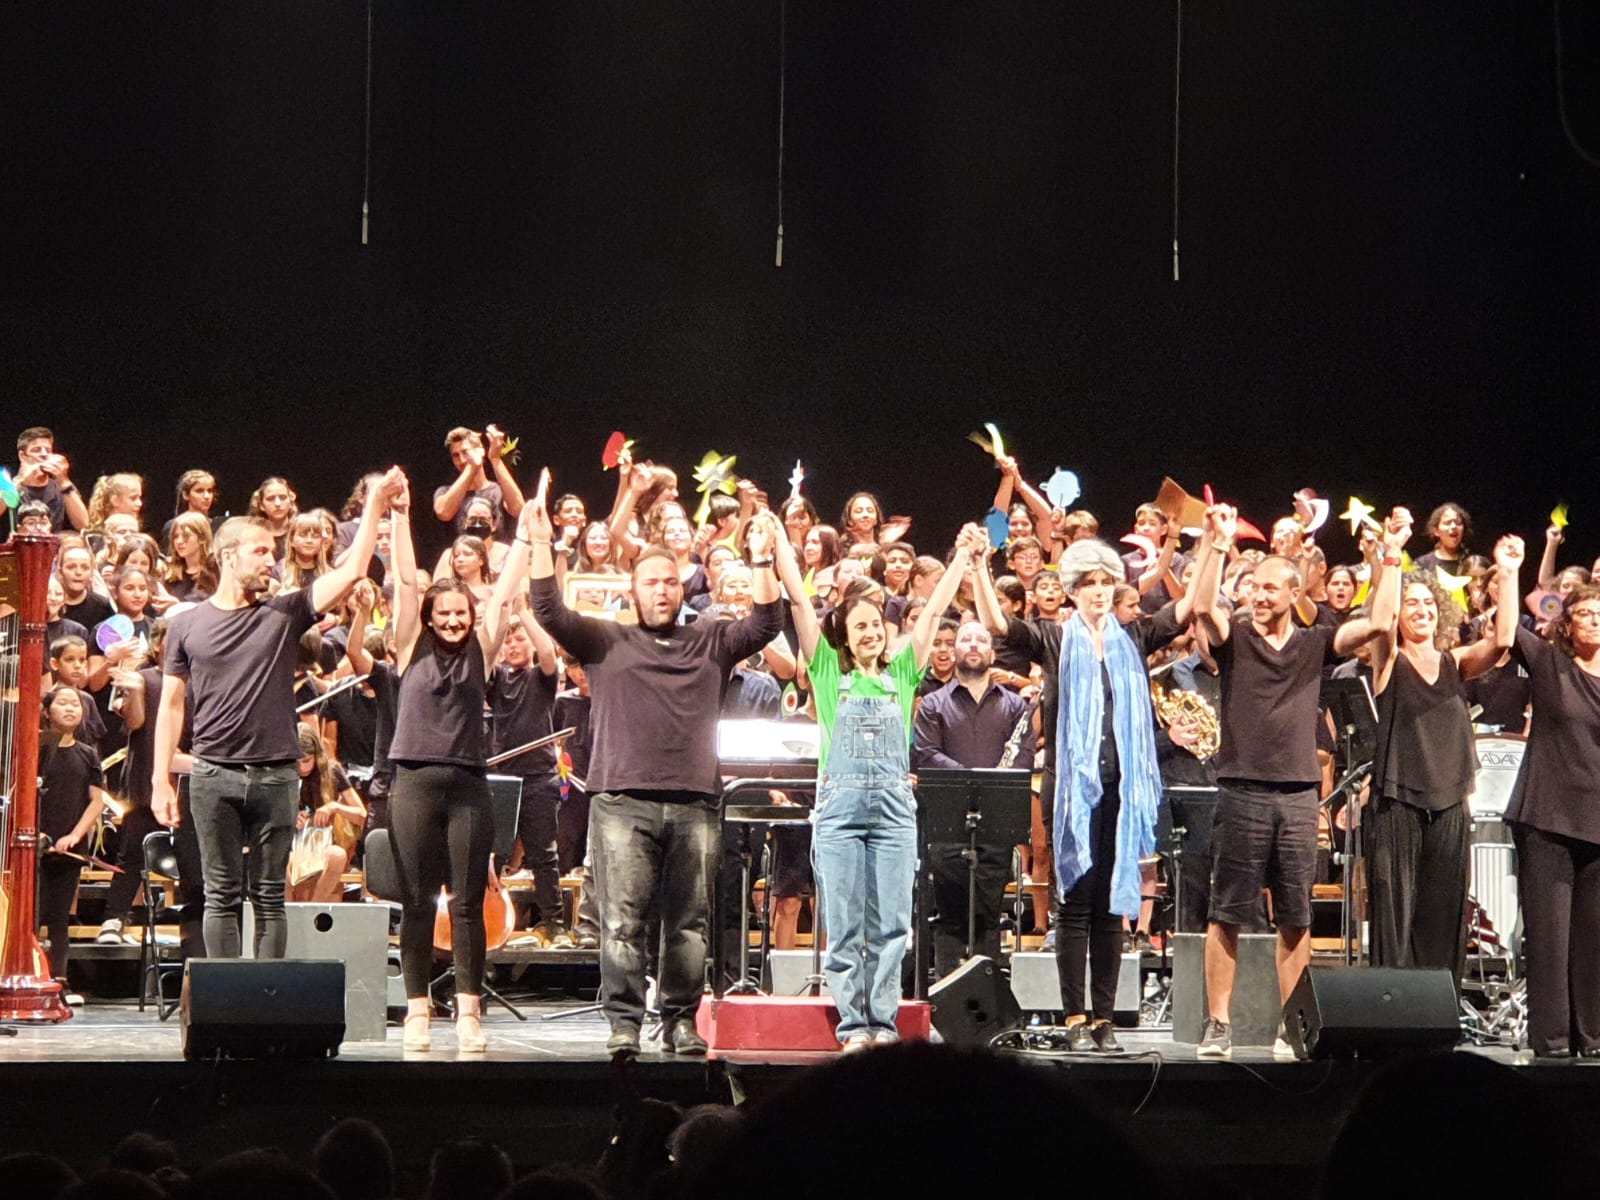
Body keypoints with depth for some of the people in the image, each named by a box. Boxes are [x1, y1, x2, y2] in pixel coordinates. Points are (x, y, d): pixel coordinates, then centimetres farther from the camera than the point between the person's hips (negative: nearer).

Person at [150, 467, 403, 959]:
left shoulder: (284, 614, 6)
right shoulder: (187, 625, 6)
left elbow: (352, 571, -3)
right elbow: (172, 704, 7)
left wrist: (376, 504, -8)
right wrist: (160, 779, 1)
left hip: (276, 775, 1)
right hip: (213, 774, -1)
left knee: (270, 895, 4)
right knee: (222, 895, 3)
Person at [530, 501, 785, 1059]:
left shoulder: (711, 642, 19)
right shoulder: (607, 642, 14)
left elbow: (766, 623, 9)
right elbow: (550, 612, 4)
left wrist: (762, 562, -2)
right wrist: (541, 546, -5)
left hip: (694, 802, 2)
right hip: (622, 799, -2)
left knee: (689, 922, 3)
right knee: (622, 920, -7)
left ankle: (681, 1022, 9)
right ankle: (623, 1024, -5)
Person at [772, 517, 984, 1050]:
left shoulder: (901, 674, 13)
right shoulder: (829, 671, 8)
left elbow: (933, 610, 12)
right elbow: (800, 602, 4)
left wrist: (965, 558, 8)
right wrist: (778, 542, 0)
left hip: (894, 806, 2)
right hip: (840, 805, -1)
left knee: (890, 924, 0)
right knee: (844, 924, -1)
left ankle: (884, 1024, 6)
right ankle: (853, 1025, 4)